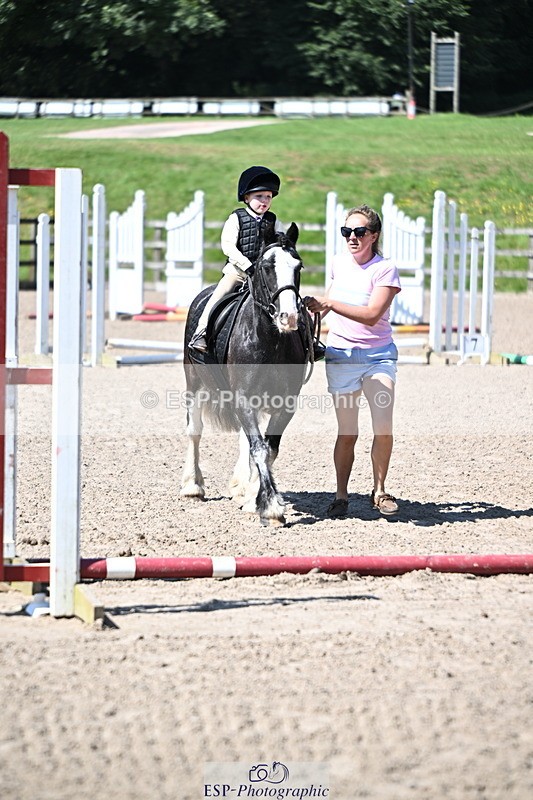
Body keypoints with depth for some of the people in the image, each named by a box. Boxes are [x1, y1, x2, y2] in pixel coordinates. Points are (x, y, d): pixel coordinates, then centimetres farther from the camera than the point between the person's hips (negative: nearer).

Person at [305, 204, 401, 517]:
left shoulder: (385, 269, -10)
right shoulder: (340, 263, 7)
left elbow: (371, 315, -23)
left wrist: (328, 303, -26)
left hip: (378, 355, -3)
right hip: (340, 355, 3)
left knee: (384, 427, -13)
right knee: (347, 433, 1)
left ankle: (379, 491, 6)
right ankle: (341, 496, 11)